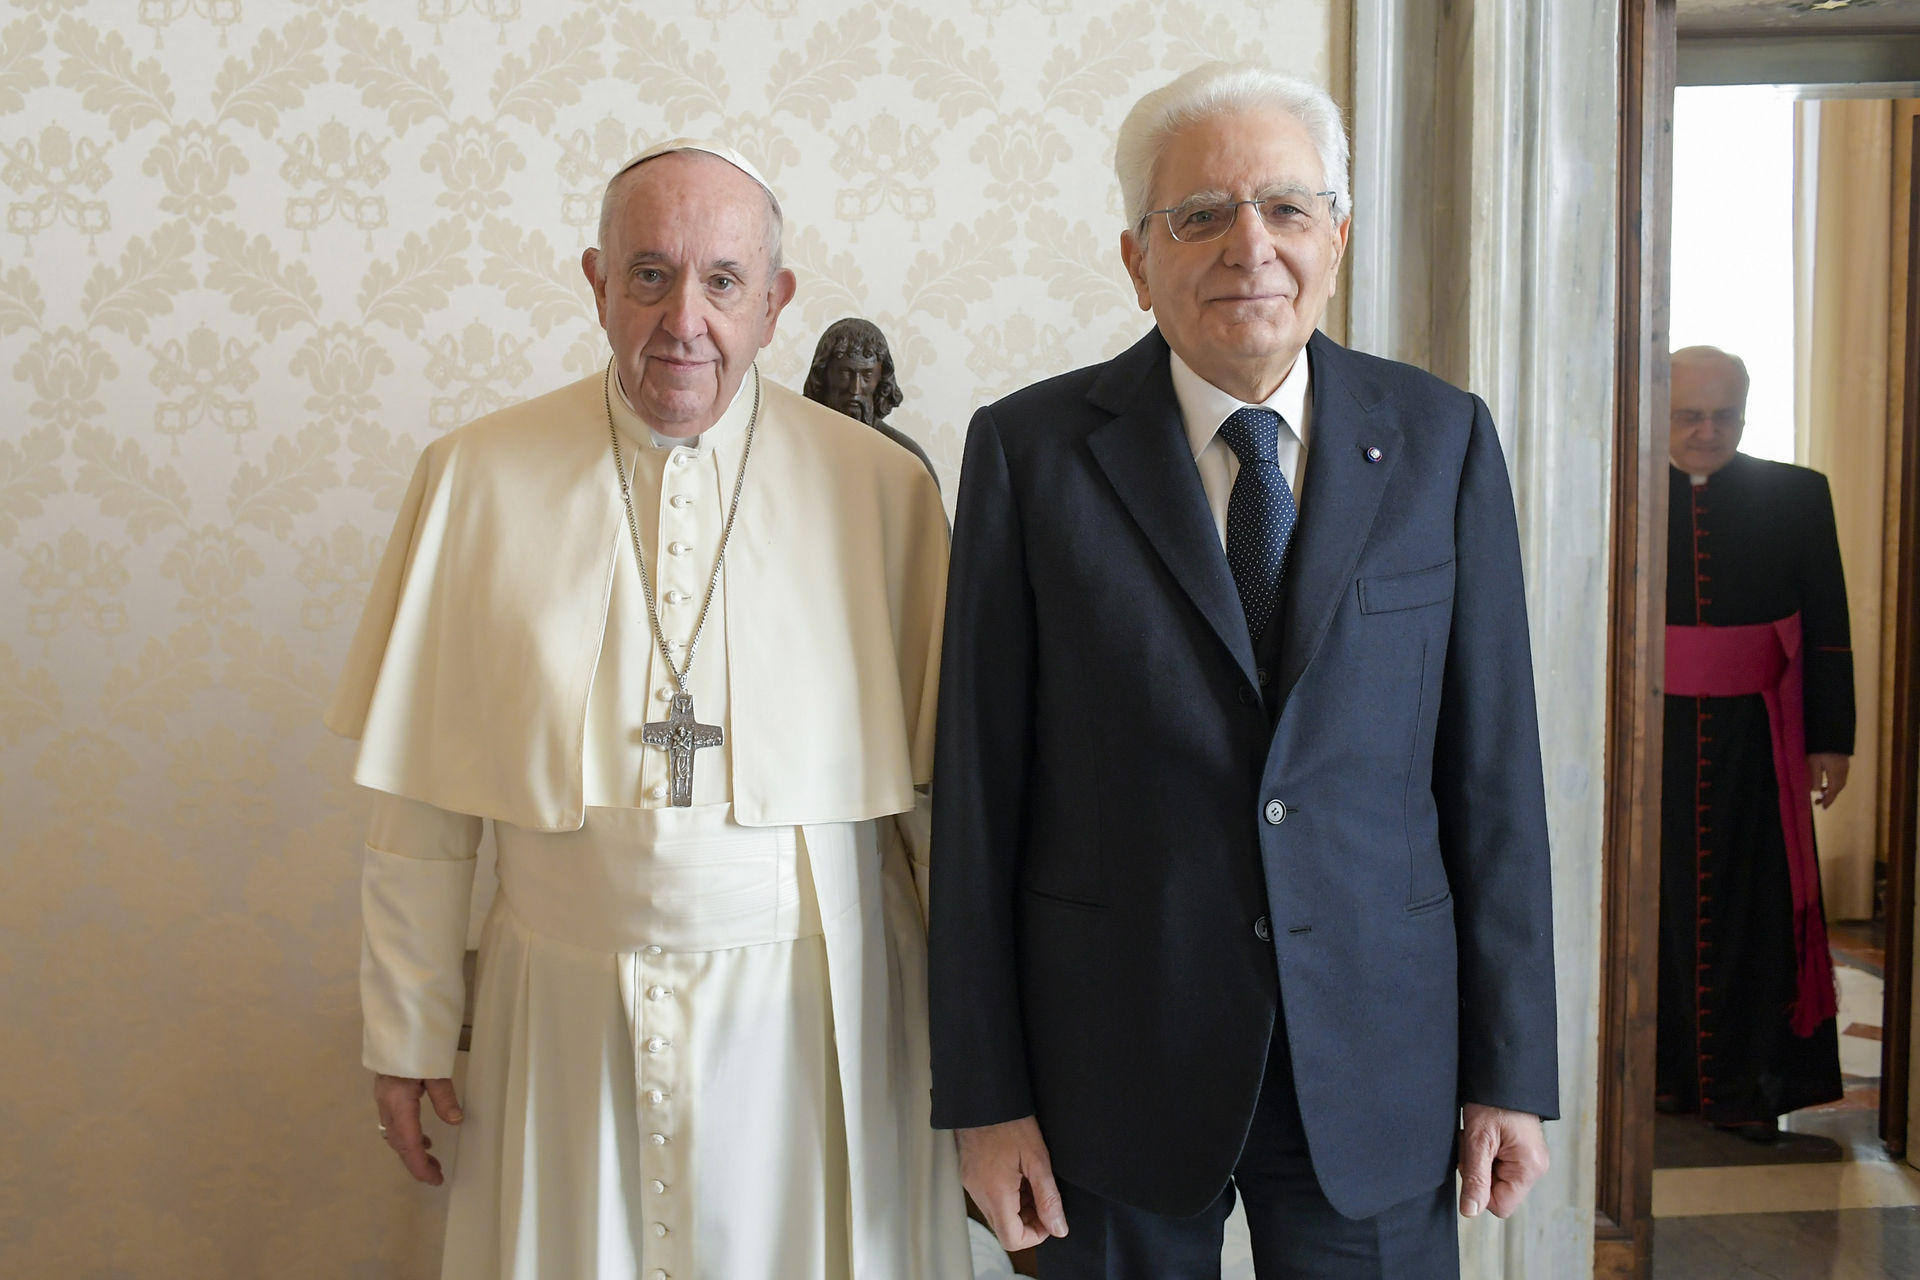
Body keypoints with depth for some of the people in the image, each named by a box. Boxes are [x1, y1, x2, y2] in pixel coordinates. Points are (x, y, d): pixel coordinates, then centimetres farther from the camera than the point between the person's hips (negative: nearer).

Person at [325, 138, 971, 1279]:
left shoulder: (881, 487, -4)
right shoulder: (476, 479, -2)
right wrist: (410, 1031, 4)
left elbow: (942, 787, 0)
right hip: (565, 1018, 1)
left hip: (813, 1010, 0)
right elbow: (423, 795, 2)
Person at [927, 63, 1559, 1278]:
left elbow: (1492, 765, 1)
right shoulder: (1030, 449, -5)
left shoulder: (1442, 439, 0)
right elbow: (979, 788, -4)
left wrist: (1511, 1068, 1)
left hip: (1377, 1055, 1)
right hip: (1115, 1057, -1)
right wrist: (986, 1094, -4)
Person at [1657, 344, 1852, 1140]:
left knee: (1757, 907, 4)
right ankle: (1668, 1073, 20)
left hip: (1758, 739, 1)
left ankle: (1747, 1087, 14)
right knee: (1661, 902, 7)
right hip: (1654, 737, 0)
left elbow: (1828, 628, 4)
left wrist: (1832, 739, 1)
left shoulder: (1797, 496, 2)